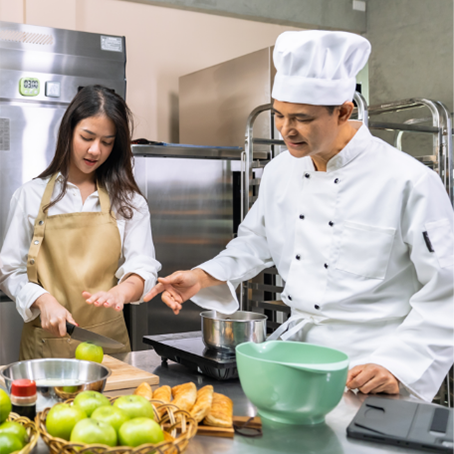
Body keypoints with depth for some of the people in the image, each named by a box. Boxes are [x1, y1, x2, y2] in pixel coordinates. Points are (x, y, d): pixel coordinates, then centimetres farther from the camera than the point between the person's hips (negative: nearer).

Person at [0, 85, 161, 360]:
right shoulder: (31, 196, 3)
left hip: (107, 340, 1)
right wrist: (44, 301, -17)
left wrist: (120, 292, -28)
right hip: (45, 340, 0)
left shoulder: (128, 202, 5)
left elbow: (143, 267, -6)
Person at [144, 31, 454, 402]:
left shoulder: (411, 182, -14)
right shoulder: (281, 170, 4)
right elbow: (256, 241, 19)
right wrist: (204, 277, 4)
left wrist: (397, 366, -17)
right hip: (297, 345, 5)